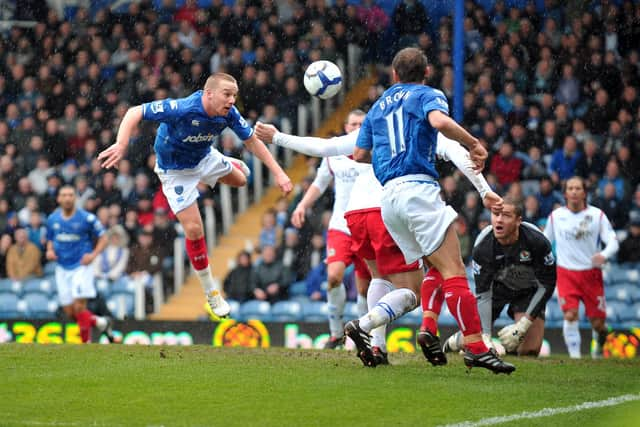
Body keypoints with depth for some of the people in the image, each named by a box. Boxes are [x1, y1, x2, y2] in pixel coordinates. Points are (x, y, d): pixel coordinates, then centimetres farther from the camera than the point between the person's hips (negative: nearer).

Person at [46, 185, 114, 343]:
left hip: (81, 266, -5)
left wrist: (93, 255, -15)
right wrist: (50, 251, -2)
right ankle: (100, 322, 27)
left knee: (79, 306, -15)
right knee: (70, 311, 3)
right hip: (62, 269, 5)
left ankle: (86, 343, -3)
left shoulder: (86, 218, -9)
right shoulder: (52, 219, 5)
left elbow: (103, 238, -1)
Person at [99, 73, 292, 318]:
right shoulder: (182, 109, -40)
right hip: (175, 171, -6)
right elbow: (135, 113, -36)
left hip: (205, 158, 6)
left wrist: (278, 173, -14)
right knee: (194, 229, -9)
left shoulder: (229, 114, -22)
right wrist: (121, 144, -51)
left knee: (240, 179, 24)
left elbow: (252, 141, -9)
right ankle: (211, 293, 7)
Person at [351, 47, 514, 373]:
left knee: (414, 288, 9)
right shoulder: (428, 95, 5)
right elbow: (439, 120, -17)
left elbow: (359, 154, 24)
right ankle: (475, 347, -20)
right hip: (417, 186, -7)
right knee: (453, 270, -11)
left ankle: (362, 325, -6)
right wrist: (474, 144, -6)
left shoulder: (377, 108, 24)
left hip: (388, 196, 7)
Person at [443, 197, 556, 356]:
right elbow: (482, 293, -23)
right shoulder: (482, 247, -28)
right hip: (497, 287, 0)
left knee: (529, 349, -16)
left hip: (528, 291, 0)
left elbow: (547, 285, -20)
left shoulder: (536, 241, -31)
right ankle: (455, 340, 27)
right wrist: (485, 337, -33)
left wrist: (523, 325, -27)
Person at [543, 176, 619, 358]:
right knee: (570, 314, -19)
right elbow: (545, 241, 17)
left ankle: (600, 343, 34)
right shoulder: (556, 216, 2)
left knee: (597, 321, 1)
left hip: (591, 273, 0)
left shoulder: (597, 215, -1)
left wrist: (604, 255, -27)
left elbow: (613, 241, -6)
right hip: (566, 273, 0)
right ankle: (574, 356, -11)